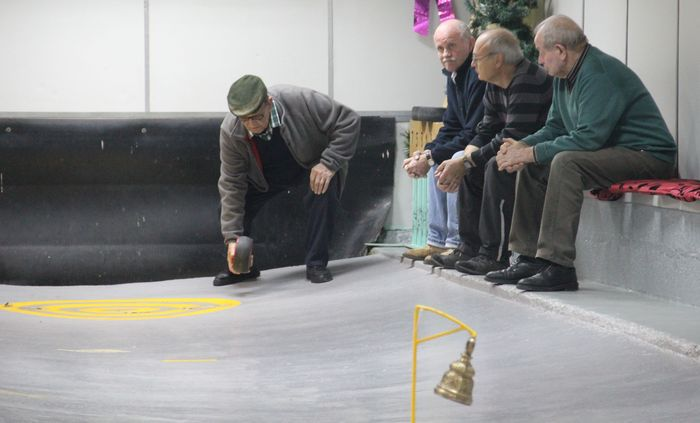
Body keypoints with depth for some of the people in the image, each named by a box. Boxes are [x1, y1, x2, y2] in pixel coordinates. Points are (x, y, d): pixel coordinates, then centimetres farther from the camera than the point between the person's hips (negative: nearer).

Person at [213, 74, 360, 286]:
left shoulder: (301, 101, -37)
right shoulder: (230, 131, -29)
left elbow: (348, 121, -27)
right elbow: (232, 184, -25)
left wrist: (329, 163, -35)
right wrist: (232, 237, -30)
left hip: (313, 164, -2)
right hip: (267, 175, 2)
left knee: (324, 188, -34)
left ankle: (316, 264, -19)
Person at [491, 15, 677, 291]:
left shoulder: (599, 73, -21)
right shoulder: (565, 76, 10)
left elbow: (589, 138, -28)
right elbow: (555, 127, 17)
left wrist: (532, 152, -21)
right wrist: (522, 146, -3)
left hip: (647, 155, -10)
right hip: (611, 152, 10)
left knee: (565, 162, -31)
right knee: (532, 167, 5)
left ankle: (559, 267, -32)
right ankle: (530, 259, 4)